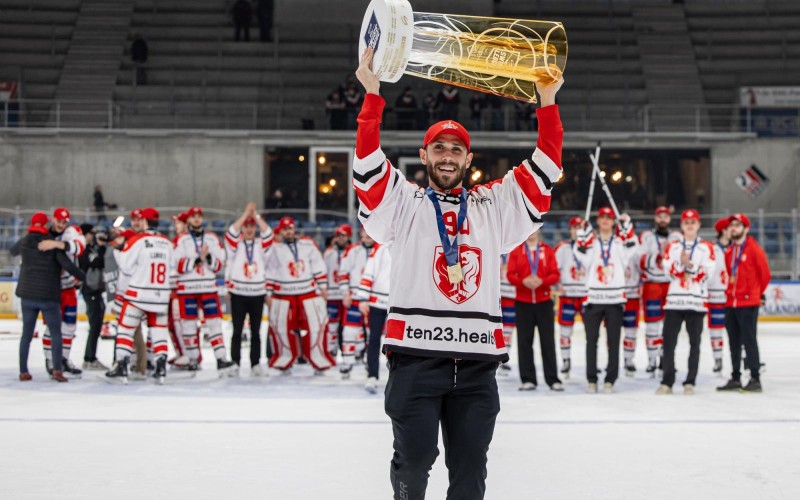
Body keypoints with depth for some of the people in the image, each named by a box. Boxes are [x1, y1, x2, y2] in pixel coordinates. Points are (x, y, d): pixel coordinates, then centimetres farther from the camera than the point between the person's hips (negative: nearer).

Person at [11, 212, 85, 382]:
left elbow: (13, 252, 24)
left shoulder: (24, 242, 3)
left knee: (27, 333, 11)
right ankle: (57, 369, -9)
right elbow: (67, 265, -15)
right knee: (56, 333, 4)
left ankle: (23, 371, 9)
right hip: (49, 296, -4)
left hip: (27, 294, 4)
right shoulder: (53, 243, -9)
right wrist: (84, 277, -3)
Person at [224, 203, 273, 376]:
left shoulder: (261, 244, 7)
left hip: (257, 294, 2)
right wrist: (246, 213, -15)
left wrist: (256, 215, -11)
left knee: (256, 332, 6)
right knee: (237, 331, 1)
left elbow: (268, 233, -10)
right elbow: (232, 232, -16)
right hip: (238, 293, -2)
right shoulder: (235, 243, 2)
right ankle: (235, 364, 4)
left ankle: (256, 365, 9)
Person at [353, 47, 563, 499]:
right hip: (415, 354, -2)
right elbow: (369, 164, -4)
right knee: (415, 460, -4)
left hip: (478, 359, 2)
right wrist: (373, 95, -12)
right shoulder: (404, 203, 9)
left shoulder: (495, 206, 16)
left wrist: (548, 103, 5)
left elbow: (545, 171, 13)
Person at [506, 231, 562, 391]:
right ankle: (528, 379, 7)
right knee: (524, 341, 1)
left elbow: (555, 274, 0)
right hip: (523, 302, 0)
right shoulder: (516, 252, 6)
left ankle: (553, 379, 4)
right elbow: (510, 275, 0)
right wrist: (523, 281, -19)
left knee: (548, 340, -1)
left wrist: (541, 281, -18)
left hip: (544, 301, 0)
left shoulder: (548, 250, 5)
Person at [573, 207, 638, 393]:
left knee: (613, 341, 2)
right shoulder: (590, 240, 8)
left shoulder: (620, 241, 8)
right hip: (593, 297, 0)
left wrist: (626, 226, -16)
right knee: (591, 340, 1)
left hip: (614, 298, 0)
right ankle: (591, 380, 8)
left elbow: (630, 249, -11)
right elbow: (583, 258, -8)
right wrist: (583, 234, -15)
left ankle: (610, 380, 8)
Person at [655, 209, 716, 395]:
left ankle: (690, 382, 9)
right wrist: (680, 263, -20)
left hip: (697, 300, -1)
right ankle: (667, 381, 3)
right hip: (675, 299, 1)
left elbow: (706, 272, -7)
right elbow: (669, 270, -2)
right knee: (669, 341, -2)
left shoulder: (706, 247, 5)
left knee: (694, 343, 1)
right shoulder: (672, 246, 11)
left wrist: (690, 266, -21)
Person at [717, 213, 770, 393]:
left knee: (749, 340, -6)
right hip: (730, 304, 6)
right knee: (734, 342, 10)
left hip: (748, 304, -6)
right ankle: (735, 378, 16)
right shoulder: (728, 252, 12)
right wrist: (729, 292, 12)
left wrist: (756, 294, 6)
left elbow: (765, 275, -1)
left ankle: (755, 379, -2)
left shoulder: (754, 249, -6)